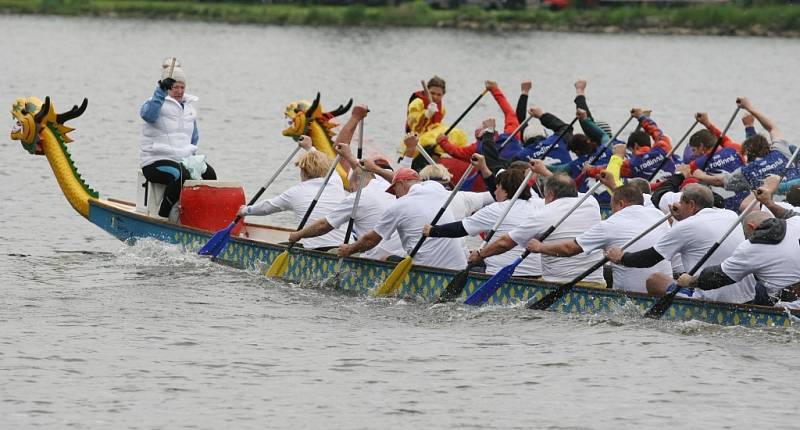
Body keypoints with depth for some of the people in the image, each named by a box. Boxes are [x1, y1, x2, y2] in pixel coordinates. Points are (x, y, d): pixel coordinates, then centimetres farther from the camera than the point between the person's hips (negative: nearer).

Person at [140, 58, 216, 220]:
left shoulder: (189, 106, 19)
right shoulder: (158, 103, -3)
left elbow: (193, 138, 30)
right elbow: (147, 114, -30)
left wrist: (191, 155, 15)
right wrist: (161, 91, -38)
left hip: (184, 159, 7)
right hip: (156, 162, -7)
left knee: (209, 174, -16)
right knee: (182, 176, -34)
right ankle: (163, 216, -22)